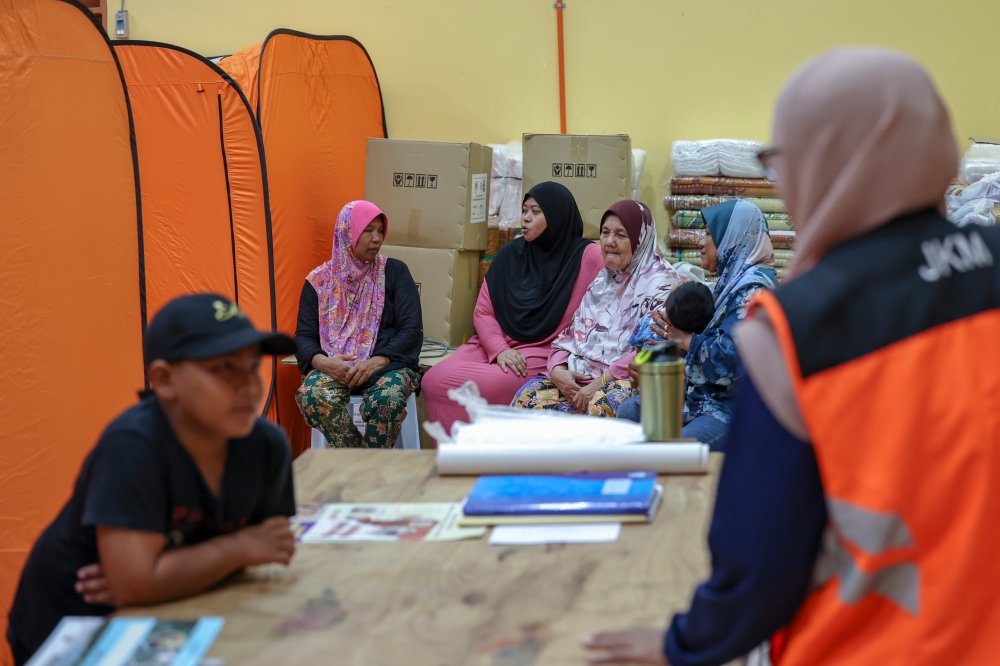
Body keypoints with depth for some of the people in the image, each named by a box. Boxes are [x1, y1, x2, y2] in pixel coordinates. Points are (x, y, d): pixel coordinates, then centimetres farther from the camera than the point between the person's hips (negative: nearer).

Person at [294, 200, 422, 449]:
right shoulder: (320, 280, 9)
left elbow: (412, 329, -2)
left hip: (386, 362, -1)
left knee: (389, 399, -36)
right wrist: (322, 361, -19)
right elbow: (304, 335, 5)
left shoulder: (395, 272, 6)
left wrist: (377, 362, -19)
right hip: (335, 366, 1)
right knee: (313, 396, -33)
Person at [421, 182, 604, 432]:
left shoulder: (587, 256, -3)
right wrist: (499, 349, -10)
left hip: (543, 355, -5)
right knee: (434, 380, -20)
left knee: (481, 386, -29)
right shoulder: (510, 254, 11)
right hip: (496, 346, 5)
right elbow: (483, 312, 9)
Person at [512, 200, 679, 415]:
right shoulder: (599, 281, 19)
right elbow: (568, 335, 18)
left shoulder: (660, 284, -3)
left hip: (627, 380, -6)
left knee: (603, 405, -38)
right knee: (530, 396, -20)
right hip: (577, 379, 6)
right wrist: (557, 371, -4)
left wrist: (602, 382, -18)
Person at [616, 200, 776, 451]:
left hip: (736, 410, -11)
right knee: (629, 411, 13)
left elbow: (731, 358, -26)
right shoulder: (731, 281, 17)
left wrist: (686, 340, -10)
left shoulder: (752, 288, -16)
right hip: (706, 397, 11)